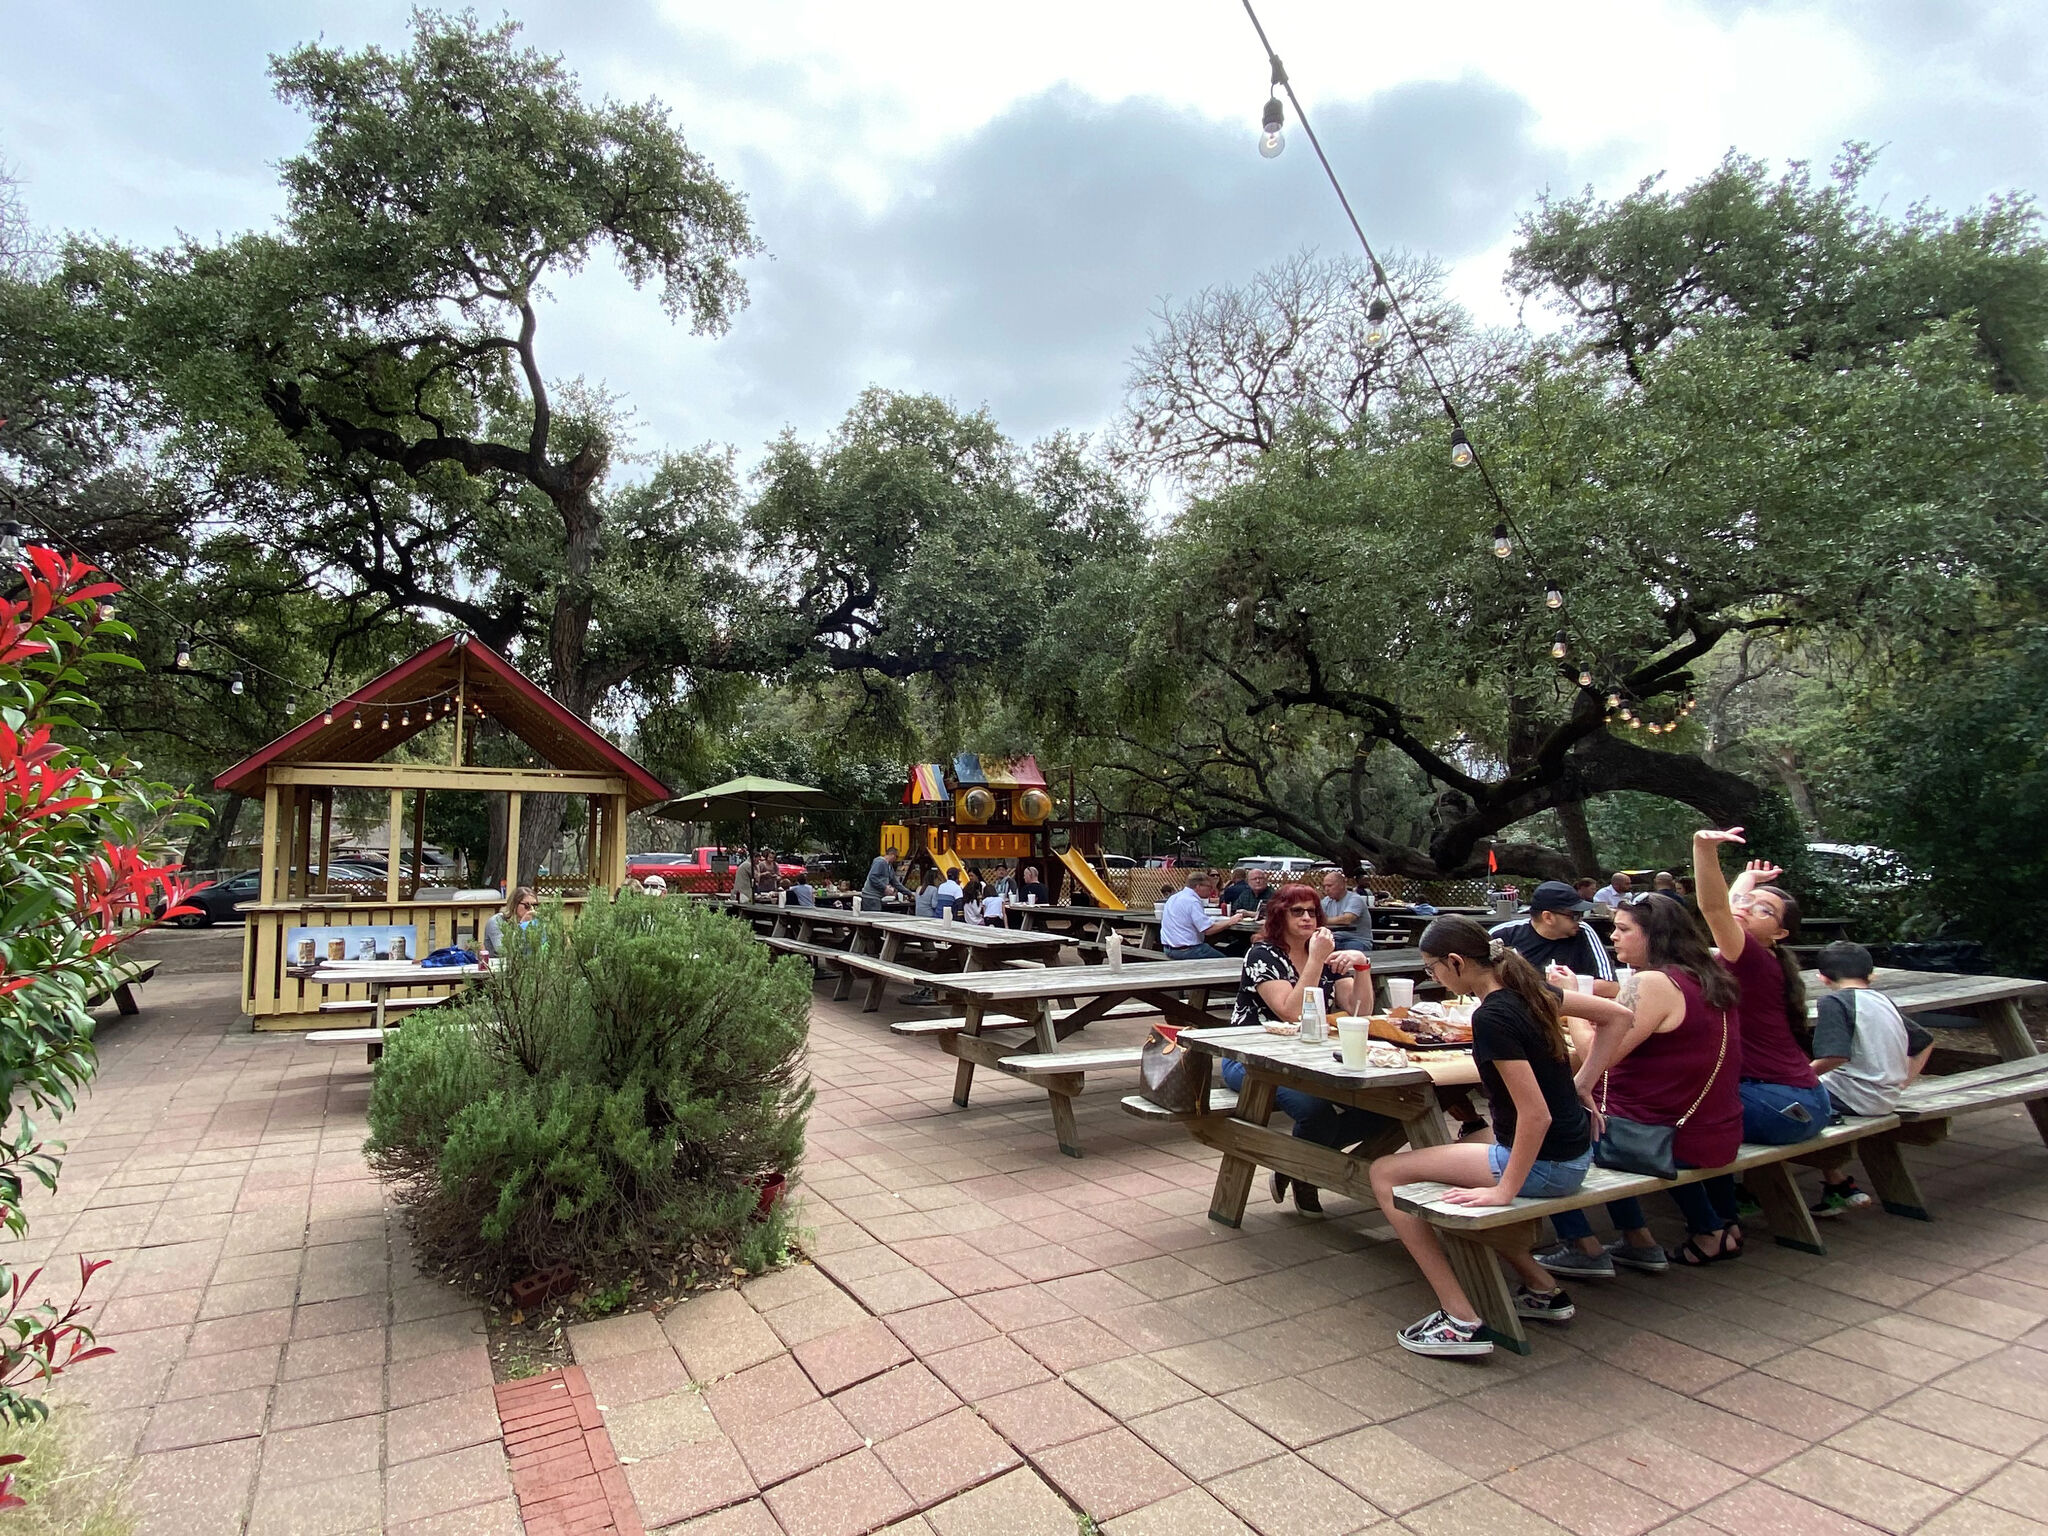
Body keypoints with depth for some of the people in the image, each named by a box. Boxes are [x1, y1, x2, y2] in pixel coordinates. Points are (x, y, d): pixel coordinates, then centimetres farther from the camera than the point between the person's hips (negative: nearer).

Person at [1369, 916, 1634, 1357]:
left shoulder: (1493, 1016, -24)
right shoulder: (1530, 988, 2)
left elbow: (1535, 1114, -26)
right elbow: (1617, 1016, 13)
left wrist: (1505, 1190, -19)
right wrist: (1581, 1083, 11)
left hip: (1543, 1165, -9)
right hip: (1574, 1155, 9)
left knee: (1386, 1173, -6)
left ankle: (1460, 1321, -7)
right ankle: (1544, 1290, 26)